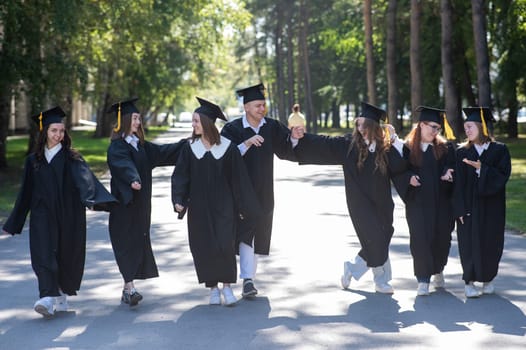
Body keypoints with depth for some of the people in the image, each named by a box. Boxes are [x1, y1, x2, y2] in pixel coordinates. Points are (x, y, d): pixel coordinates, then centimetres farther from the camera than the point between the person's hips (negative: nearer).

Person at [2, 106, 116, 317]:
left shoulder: (71, 158, 4)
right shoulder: (33, 160, 10)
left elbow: (84, 178, -14)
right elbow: (26, 193, 16)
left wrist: (91, 198, -35)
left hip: (68, 216, -1)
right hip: (42, 215, 1)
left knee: (67, 256, 5)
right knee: (44, 254, -14)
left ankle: (62, 295, 25)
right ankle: (48, 299, -23)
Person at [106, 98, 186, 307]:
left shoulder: (139, 144, 14)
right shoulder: (117, 147, -11)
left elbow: (162, 152, 19)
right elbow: (123, 165, -29)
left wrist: (187, 144, 17)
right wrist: (133, 180, -48)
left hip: (140, 203, 8)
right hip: (124, 203, -8)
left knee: (139, 241, 8)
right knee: (127, 242, -10)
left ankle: (128, 289, 14)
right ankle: (129, 288, -14)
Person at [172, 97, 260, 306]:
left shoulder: (227, 148, -5)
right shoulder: (190, 148, 1)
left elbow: (238, 178, -1)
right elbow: (180, 176, 0)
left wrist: (244, 206, 1)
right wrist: (178, 200, -14)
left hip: (223, 205, -2)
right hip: (199, 207, 2)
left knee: (225, 245, -9)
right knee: (203, 247, 2)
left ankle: (227, 285, 6)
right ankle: (213, 288, 15)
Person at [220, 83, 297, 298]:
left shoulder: (272, 127, 3)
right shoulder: (232, 129, -7)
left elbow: (289, 151, -2)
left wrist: (294, 137, -22)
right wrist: (247, 143, -27)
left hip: (264, 191, 4)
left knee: (258, 235, 11)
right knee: (245, 232, -15)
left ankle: (249, 275, 26)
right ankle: (247, 279, -19)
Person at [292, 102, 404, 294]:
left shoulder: (385, 147, 1)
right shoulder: (349, 144, -2)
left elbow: (398, 167, -11)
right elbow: (323, 144, -3)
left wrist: (394, 140, -14)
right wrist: (301, 138, -13)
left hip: (381, 203, 3)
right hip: (360, 203, -3)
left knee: (379, 241, 5)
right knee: (376, 241, -6)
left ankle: (352, 268, 27)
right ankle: (381, 281, 11)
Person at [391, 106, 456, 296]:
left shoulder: (445, 148, 6)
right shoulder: (407, 148, 1)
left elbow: (452, 166, 3)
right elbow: (398, 172, 1)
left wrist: (448, 174, -18)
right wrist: (409, 178, -17)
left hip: (441, 202, 2)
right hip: (417, 202, -2)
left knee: (441, 238, 9)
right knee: (420, 239, -7)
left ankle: (438, 270, 36)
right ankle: (423, 280, -1)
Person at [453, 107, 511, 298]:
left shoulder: (500, 150, 1)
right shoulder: (462, 152, 2)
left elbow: (503, 176, -8)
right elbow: (459, 182, -3)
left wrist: (481, 168, -20)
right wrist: (460, 209, -11)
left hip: (492, 206, 0)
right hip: (469, 206, 0)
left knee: (491, 243, 6)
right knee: (470, 243, -2)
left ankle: (487, 279, 23)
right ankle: (469, 282, 7)